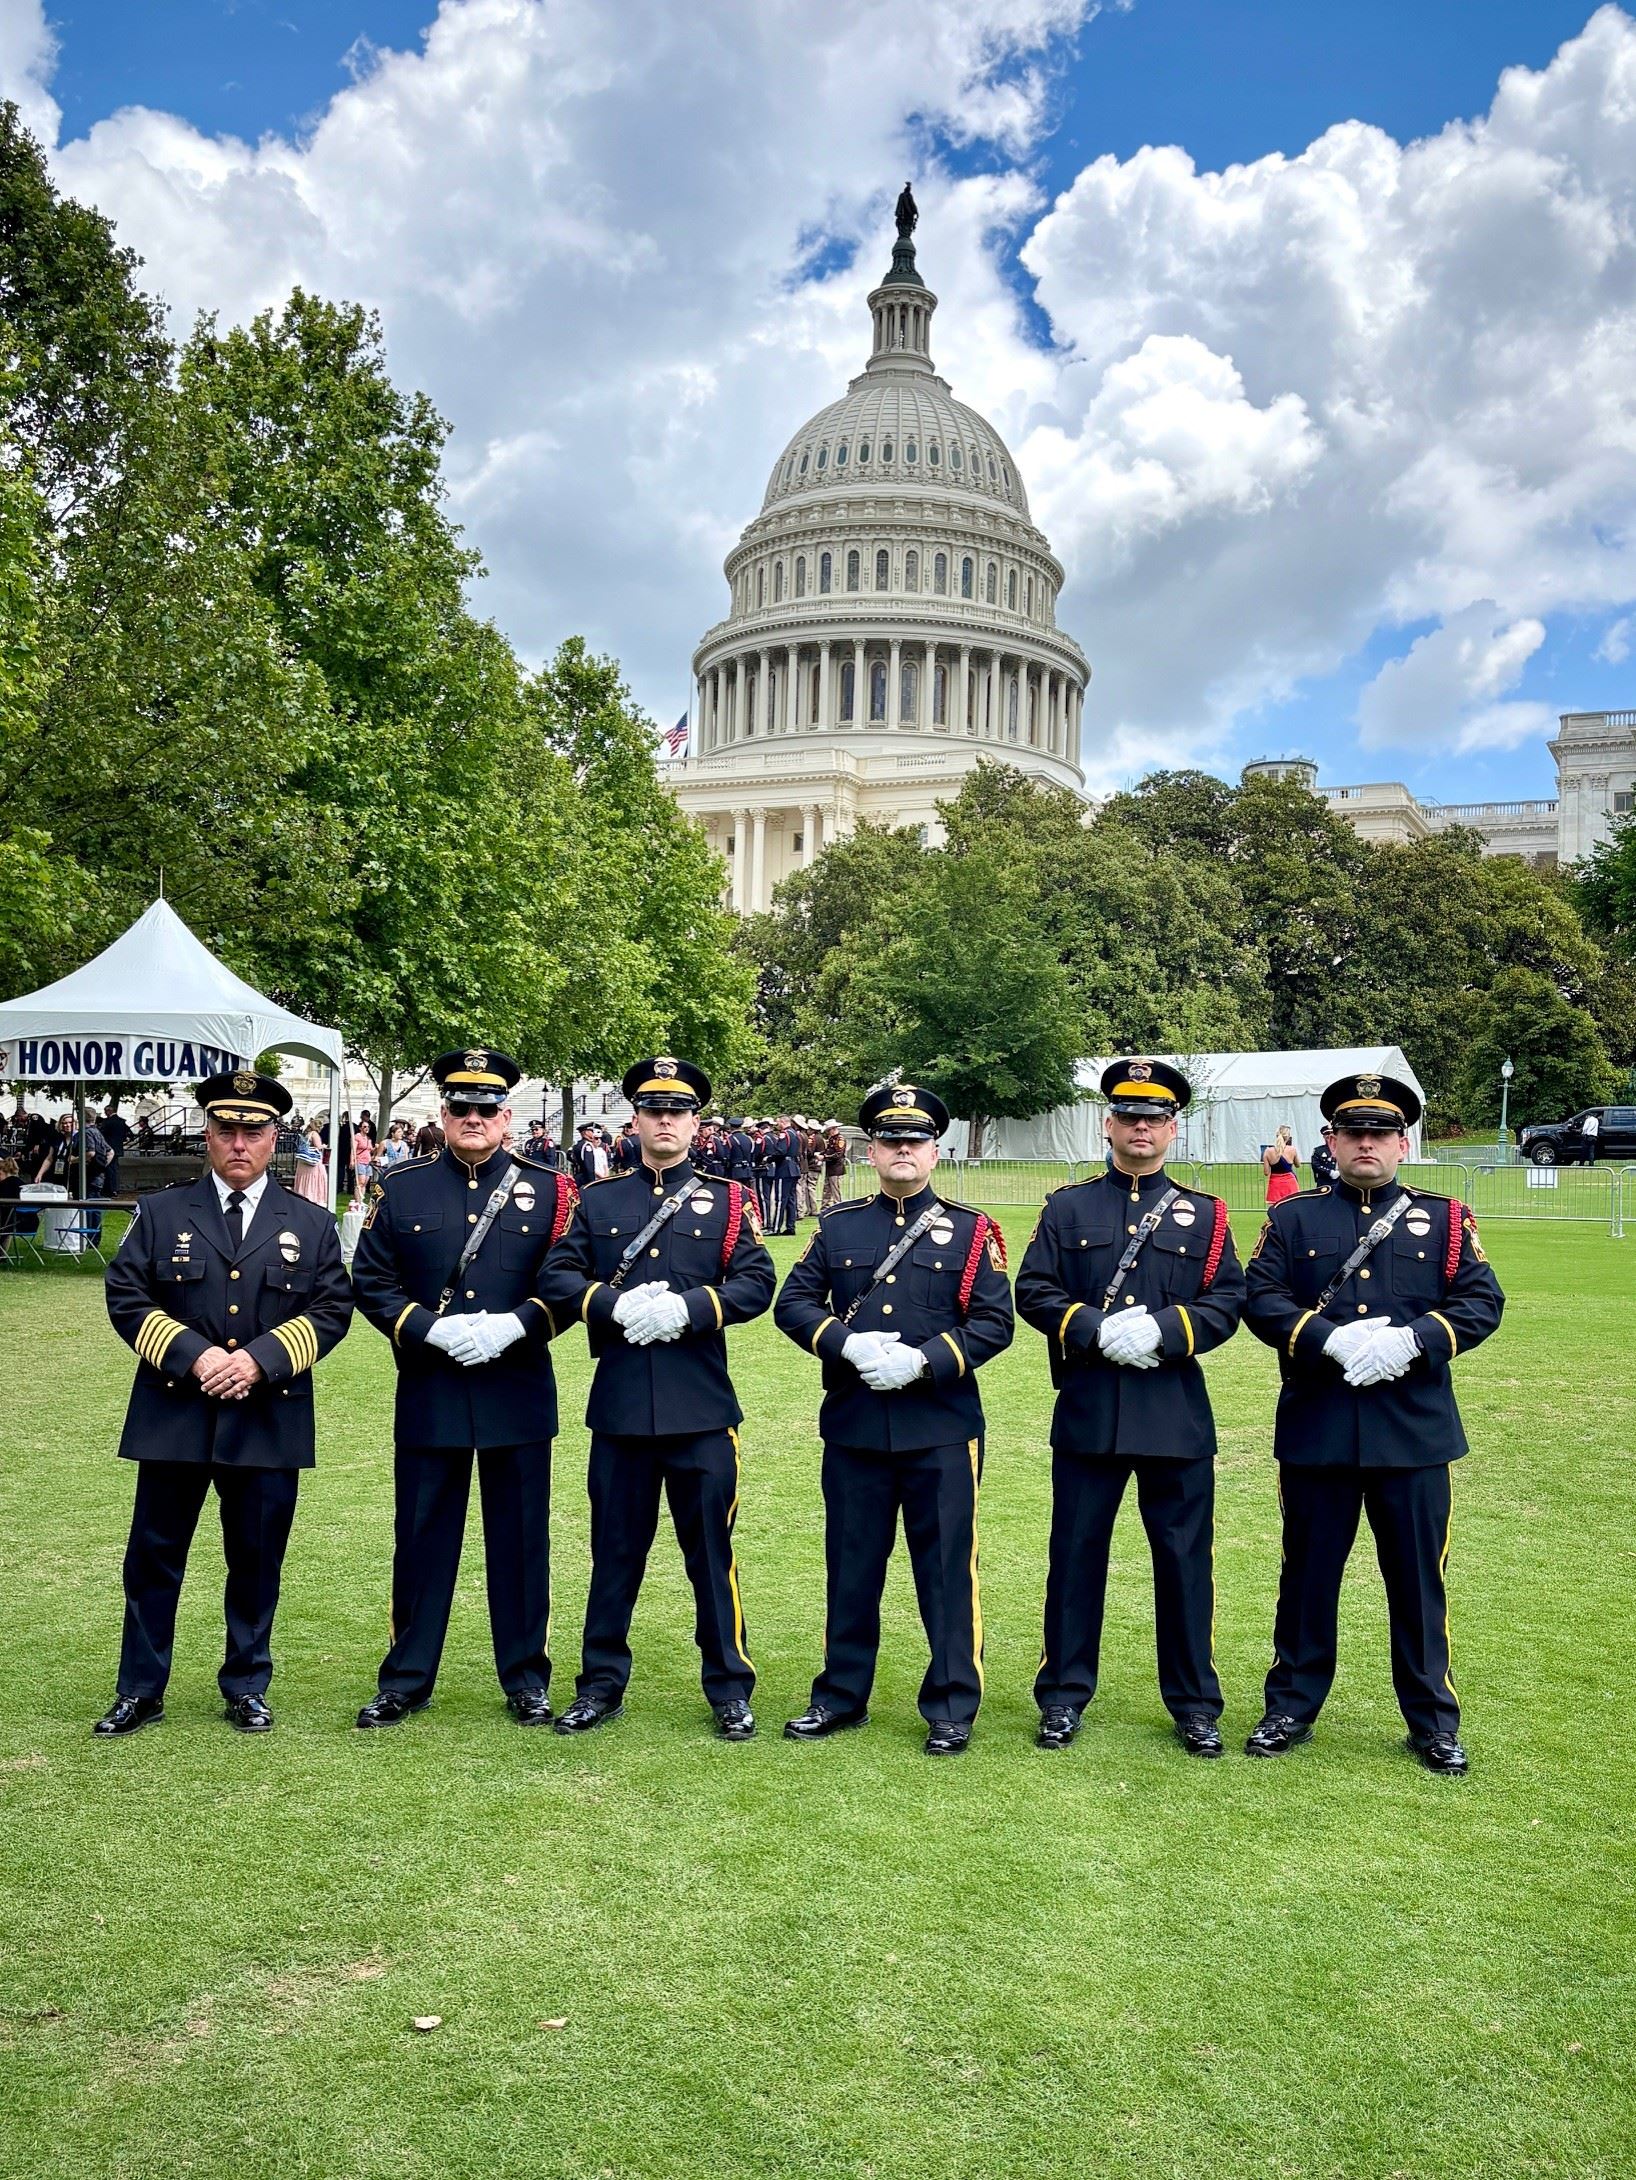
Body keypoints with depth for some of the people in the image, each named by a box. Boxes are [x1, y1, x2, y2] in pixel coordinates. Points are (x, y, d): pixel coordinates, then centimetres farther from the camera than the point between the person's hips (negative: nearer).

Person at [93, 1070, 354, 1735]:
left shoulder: (310, 1224, 7)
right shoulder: (161, 1212, 5)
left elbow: (332, 1310, 1)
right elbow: (125, 1296, 0)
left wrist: (262, 1358, -13)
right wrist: (192, 1355, -13)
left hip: (269, 1422, 0)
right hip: (174, 1415, 0)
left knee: (257, 1562, 8)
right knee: (154, 1557, 7)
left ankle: (246, 1689, 23)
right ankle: (139, 1692, 22)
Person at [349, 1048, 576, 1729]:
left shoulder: (548, 1191, 2)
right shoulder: (402, 1188, 4)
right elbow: (370, 1282, 2)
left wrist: (513, 1325, -16)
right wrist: (434, 1329, -12)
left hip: (518, 1392, 0)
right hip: (428, 1393, 1)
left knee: (520, 1539, 8)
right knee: (422, 1538, 9)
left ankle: (525, 1679, 21)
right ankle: (406, 1679, 22)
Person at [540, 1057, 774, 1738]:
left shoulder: (728, 1201, 4)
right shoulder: (599, 1200, 9)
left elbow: (756, 1283, -4)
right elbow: (558, 1278, 2)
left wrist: (686, 1308, -19)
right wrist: (616, 1305, -16)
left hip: (702, 1406, -1)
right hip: (619, 1404, 2)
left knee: (711, 1550, 5)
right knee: (615, 1550, 10)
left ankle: (729, 1689, 17)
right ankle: (601, 1684, 23)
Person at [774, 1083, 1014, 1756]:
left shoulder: (970, 1231, 1)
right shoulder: (837, 1226, 8)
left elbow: (994, 1323, -5)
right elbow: (793, 1302, 4)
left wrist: (923, 1361, -18)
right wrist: (847, 1344, -14)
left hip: (942, 1428, -2)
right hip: (853, 1424, 2)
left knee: (946, 1569, 4)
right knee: (851, 1567, 11)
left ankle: (951, 1708, 16)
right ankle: (842, 1695, 26)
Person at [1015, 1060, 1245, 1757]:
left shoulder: (1204, 1215, 7)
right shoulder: (1068, 1206, 6)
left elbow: (1226, 1303, -1)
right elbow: (1034, 1291, 0)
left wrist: (1160, 1330, -16)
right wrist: (1098, 1330, -15)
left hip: (1177, 1413, 0)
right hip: (1087, 1410, 0)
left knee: (1185, 1559, 7)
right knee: (1076, 1555, 7)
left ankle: (1194, 1703, 20)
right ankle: (1064, 1696, 20)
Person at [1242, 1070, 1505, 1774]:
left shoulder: (1445, 1220, 6)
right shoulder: (1292, 1218, 5)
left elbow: (1482, 1301, -1)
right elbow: (1260, 1299, -4)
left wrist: (1410, 1340, -17)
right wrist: (1333, 1341, -18)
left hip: (1414, 1431, 0)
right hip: (1316, 1428, 0)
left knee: (1419, 1579, 9)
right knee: (1307, 1575, 10)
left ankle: (1433, 1722, 23)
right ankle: (1291, 1709, 23)